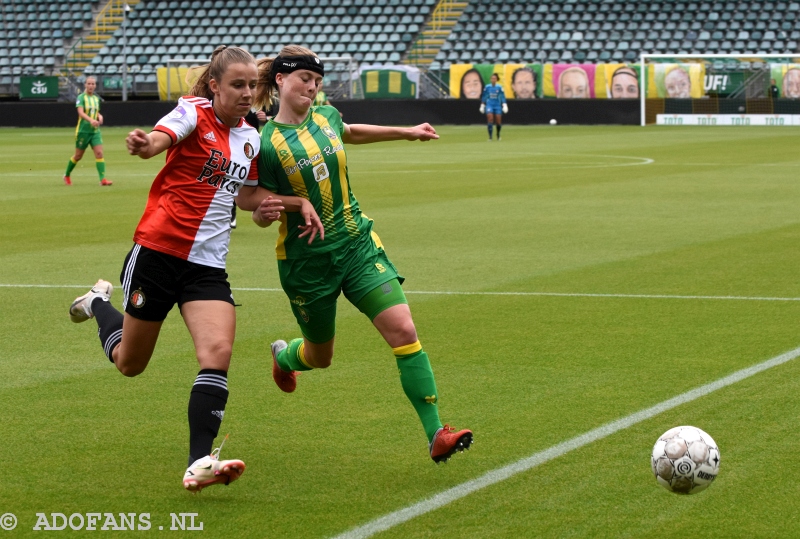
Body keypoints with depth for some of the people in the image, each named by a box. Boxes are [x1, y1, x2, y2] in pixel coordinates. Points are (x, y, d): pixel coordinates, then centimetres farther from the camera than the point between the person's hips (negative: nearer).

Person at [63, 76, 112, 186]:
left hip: (95, 131, 5)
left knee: (99, 153, -11)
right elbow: (80, 112, -22)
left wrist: (99, 116, 0)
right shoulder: (81, 97, -8)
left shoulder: (96, 98, 10)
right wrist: (91, 120, -38)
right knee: (78, 156, 6)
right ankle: (67, 175, 28)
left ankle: (103, 179, -17)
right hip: (83, 130, -5)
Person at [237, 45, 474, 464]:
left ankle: (436, 434, -13)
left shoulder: (325, 116, 2)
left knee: (404, 331, -14)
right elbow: (246, 198, -9)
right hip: (307, 260, -4)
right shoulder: (267, 143, -15)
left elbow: (348, 133, 26)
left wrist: (405, 132, 32)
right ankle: (284, 356, 54)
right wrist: (295, 201, -24)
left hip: (357, 243, 4)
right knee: (321, 357, 15)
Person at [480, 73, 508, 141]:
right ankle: (490, 136, -14)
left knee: (498, 121, 1)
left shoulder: (499, 87, -2)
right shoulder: (487, 87, 0)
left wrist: (504, 106, -8)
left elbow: (503, 97, 0)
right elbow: (484, 97, 9)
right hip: (489, 105, 0)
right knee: (490, 119, -17)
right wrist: (482, 106, 11)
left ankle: (498, 135, 29)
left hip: (497, 106, 0)